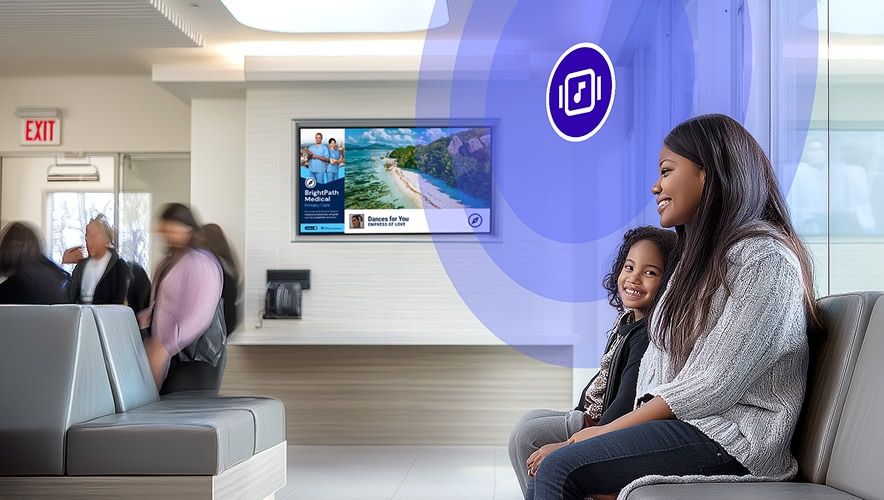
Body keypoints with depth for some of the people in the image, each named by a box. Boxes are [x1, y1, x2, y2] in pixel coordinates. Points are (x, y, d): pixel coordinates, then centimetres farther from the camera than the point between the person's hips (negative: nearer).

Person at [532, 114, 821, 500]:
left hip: (732, 438, -8)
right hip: (678, 422, 9)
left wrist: (607, 431, -11)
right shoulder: (700, 258, 20)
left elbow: (713, 387, -18)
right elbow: (656, 365, 11)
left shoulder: (762, 257, -12)